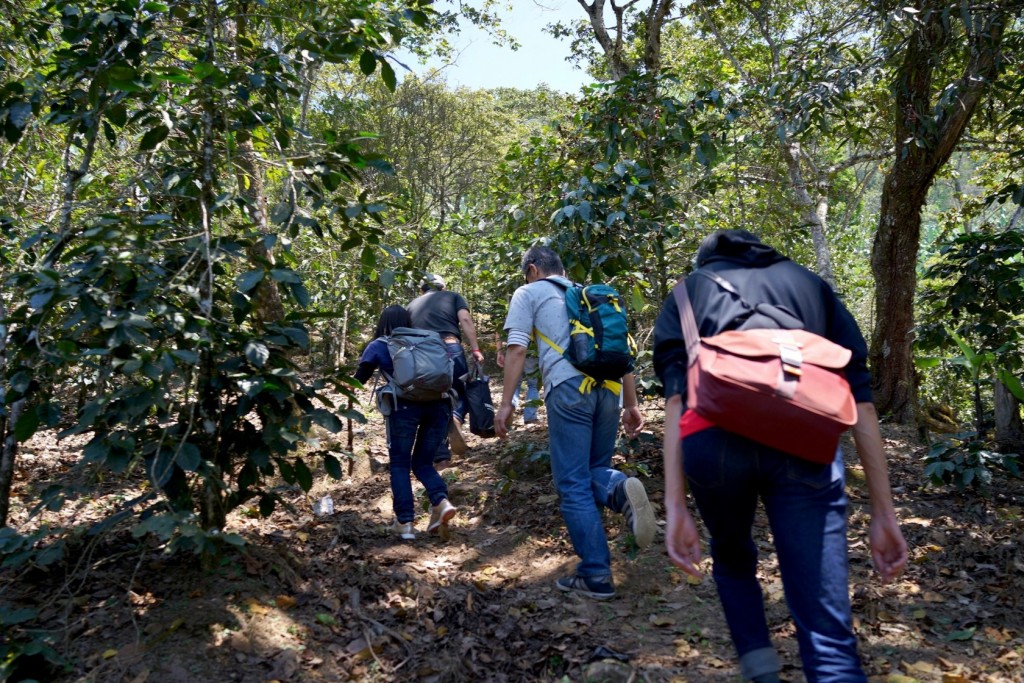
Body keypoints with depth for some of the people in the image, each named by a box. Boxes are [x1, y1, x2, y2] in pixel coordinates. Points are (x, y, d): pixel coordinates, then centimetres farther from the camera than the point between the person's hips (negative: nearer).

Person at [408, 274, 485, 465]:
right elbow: (465, 320, 2)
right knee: (464, 391, 16)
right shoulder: (453, 296, 19)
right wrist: (476, 350, -3)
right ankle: (454, 418, -17)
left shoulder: (412, 304, 28)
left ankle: (441, 456, 11)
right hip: (450, 349, -2)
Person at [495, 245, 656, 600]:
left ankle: (596, 575, 2)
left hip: (568, 387, -5)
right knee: (593, 469, 20)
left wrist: (505, 404, 0)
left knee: (573, 484, 2)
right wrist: (631, 404, 23)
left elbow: (516, 349, 1)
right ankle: (620, 490, -14)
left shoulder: (528, 294, 13)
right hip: (608, 387, 5)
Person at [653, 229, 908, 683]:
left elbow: (676, 396, 9)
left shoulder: (687, 293, 28)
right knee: (827, 633, 3)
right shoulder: (811, 285, 32)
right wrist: (883, 513, 19)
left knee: (732, 561, 31)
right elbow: (860, 398, 20)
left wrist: (675, 507, 3)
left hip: (713, 436, 0)